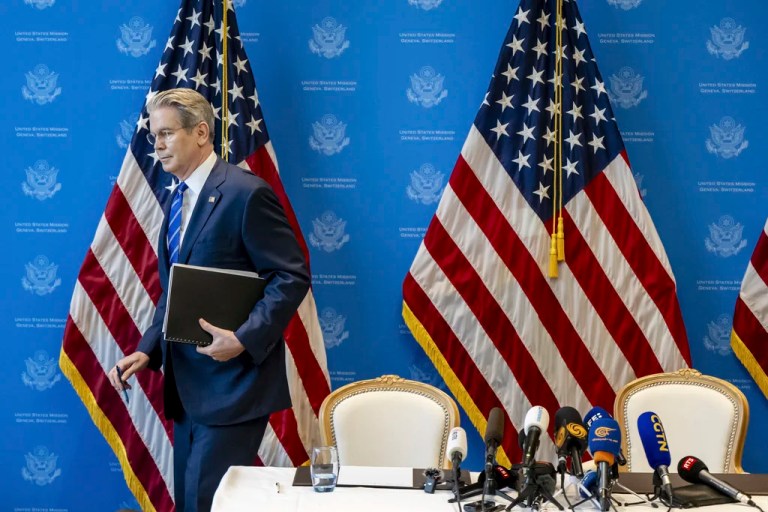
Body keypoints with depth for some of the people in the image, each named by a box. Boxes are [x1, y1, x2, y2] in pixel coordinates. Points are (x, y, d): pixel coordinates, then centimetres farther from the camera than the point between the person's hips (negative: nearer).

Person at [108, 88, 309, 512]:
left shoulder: (247, 193, -12)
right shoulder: (177, 201, 15)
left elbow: (291, 278, -15)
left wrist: (244, 339, -25)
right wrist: (148, 350, 4)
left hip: (232, 383, -8)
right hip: (188, 385, 9)